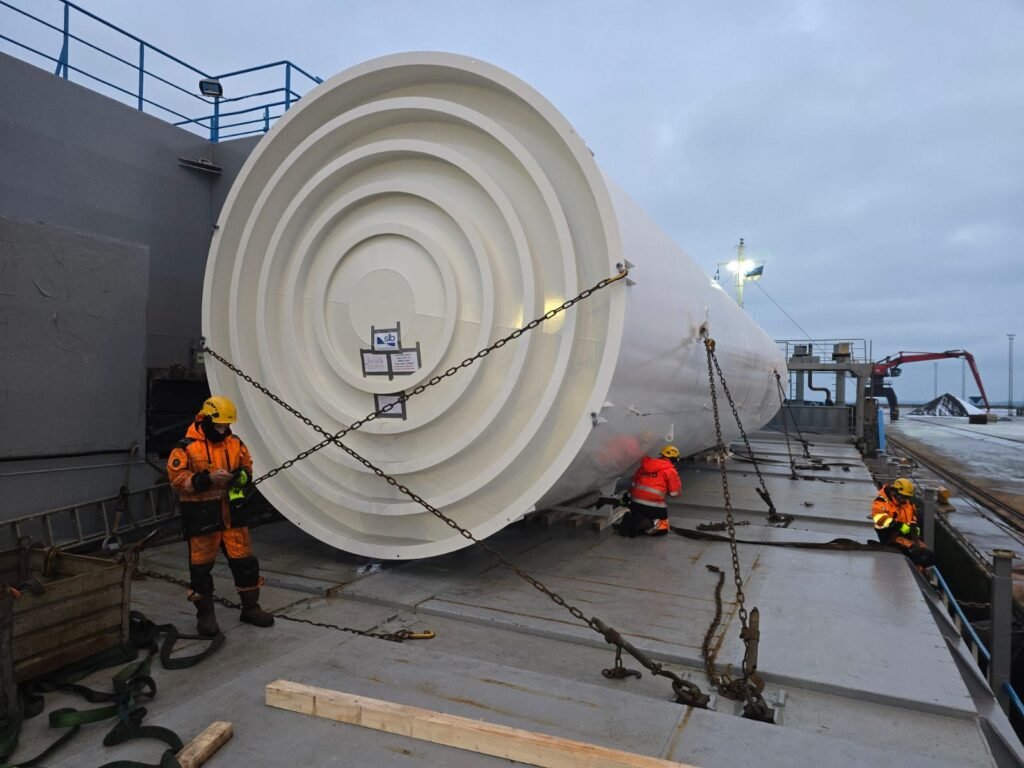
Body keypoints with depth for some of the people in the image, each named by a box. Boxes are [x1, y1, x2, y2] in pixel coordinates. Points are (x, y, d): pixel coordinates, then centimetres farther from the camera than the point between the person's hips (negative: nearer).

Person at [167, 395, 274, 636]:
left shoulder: (235, 443, 6)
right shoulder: (187, 447, -10)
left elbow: (247, 465, 18)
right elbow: (177, 477, -12)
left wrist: (243, 475, -5)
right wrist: (207, 479, -22)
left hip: (231, 512, 5)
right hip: (201, 514, -4)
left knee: (245, 560, 8)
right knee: (201, 566, 5)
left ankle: (250, 607, 23)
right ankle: (205, 614, 21)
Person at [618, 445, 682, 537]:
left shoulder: (645, 466, 15)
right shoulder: (670, 470, -1)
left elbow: (634, 482, 21)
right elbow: (675, 492, 2)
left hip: (635, 503, 5)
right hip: (654, 506, -5)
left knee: (637, 519, 31)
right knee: (662, 528, 11)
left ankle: (630, 520, -4)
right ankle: (646, 524, -17)